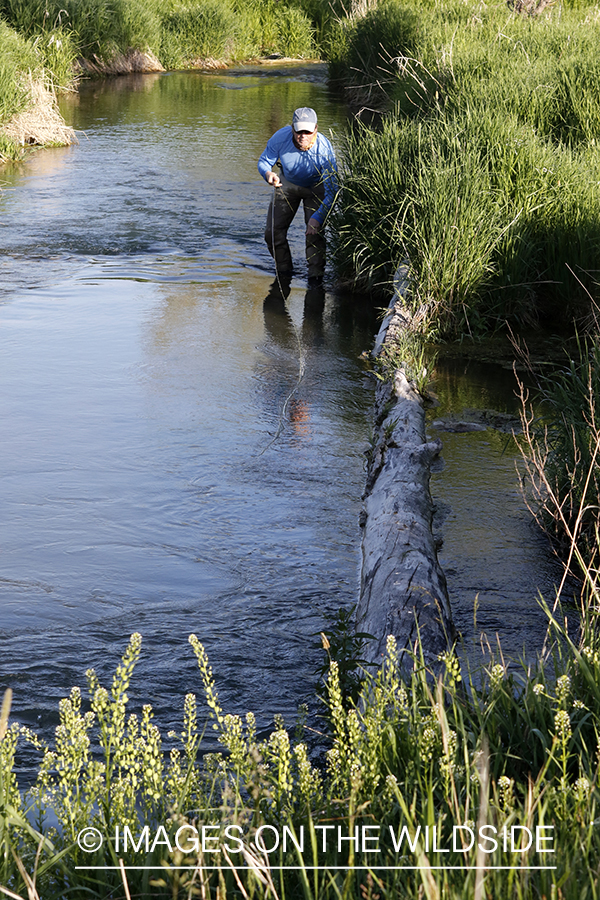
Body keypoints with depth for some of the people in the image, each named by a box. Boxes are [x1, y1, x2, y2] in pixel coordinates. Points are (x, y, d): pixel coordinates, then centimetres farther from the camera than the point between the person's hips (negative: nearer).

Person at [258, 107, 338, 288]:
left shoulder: (324, 149, -36)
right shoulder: (281, 137, -30)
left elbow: (332, 189, -36)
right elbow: (264, 161, -13)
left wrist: (318, 217, -46)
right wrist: (268, 174, -38)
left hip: (316, 187, -3)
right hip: (288, 183, 3)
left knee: (314, 232, -20)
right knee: (273, 232, -3)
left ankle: (315, 276, -2)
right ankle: (284, 271, 20)